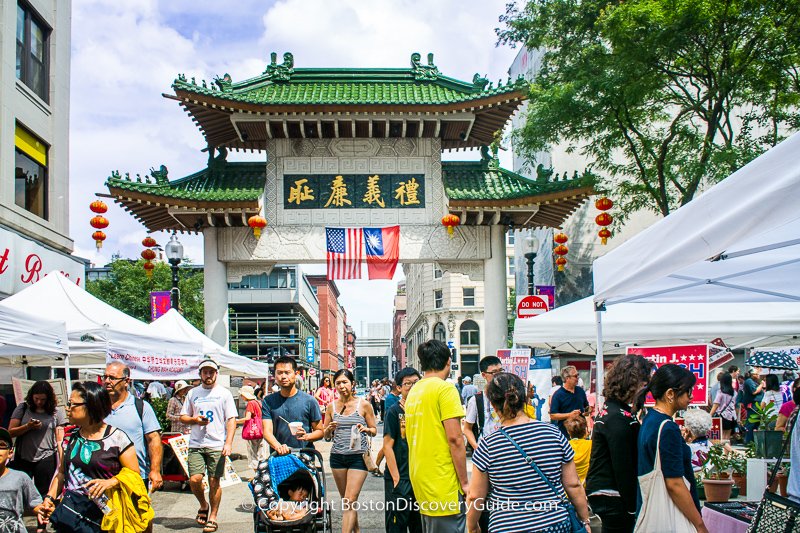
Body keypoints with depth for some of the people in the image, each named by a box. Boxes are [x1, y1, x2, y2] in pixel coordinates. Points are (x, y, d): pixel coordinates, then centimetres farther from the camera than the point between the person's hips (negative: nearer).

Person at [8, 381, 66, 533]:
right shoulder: (23, 408, 4)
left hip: (46, 459, -1)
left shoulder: (56, 412, 1)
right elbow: (10, 432, 0)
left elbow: (60, 439, 1)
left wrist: (63, 462, -6)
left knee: (43, 494, 7)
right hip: (22, 458, 1)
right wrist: (28, 426, -16)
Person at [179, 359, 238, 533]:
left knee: (214, 481, -1)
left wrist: (228, 443, -12)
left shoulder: (224, 393, 4)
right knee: (194, 479, -8)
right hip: (196, 445, 2)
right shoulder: (193, 393, 12)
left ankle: (212, 517, 11)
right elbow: (183, 417, 17)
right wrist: (194, 420, -6)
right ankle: (203, 505, 19)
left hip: (217, 445, -2)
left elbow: (231, 420, 0)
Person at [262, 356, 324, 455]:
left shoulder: (309, 401, 5)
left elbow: (319, 431, 8)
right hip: (278, 457, 1)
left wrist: (306, 436, -13)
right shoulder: (268, 401, 9)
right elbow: (267, 431, 0)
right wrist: (278, 447, -19)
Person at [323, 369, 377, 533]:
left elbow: (374, 430, 5)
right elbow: (326, 435, 13)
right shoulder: (332, 406, 7)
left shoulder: (364, 405, -1)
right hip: (337, 456, 4)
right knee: (346, 501, 13)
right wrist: (330, 429, -9)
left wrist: (365, 429, -16)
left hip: (358, 456, -4)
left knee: (350, 501, -12)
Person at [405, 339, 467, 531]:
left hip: (419, 479, 9)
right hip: (442, 482, -8)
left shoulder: (414, 391, 13)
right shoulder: (445, 388, -11)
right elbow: (455, 438, -17)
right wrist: (464, 482, -11)